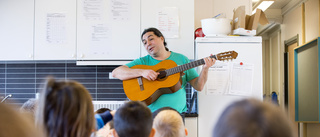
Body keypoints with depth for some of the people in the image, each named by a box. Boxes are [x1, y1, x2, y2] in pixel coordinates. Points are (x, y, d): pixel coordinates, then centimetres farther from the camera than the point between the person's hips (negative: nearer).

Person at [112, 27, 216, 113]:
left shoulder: (181, 59, 12)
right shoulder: (143, 61, 8)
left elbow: (198, 86, 11)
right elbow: (115, 72, -4)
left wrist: (205, 69, -8)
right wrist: (142, 72, -16)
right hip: (150, 115, -1)